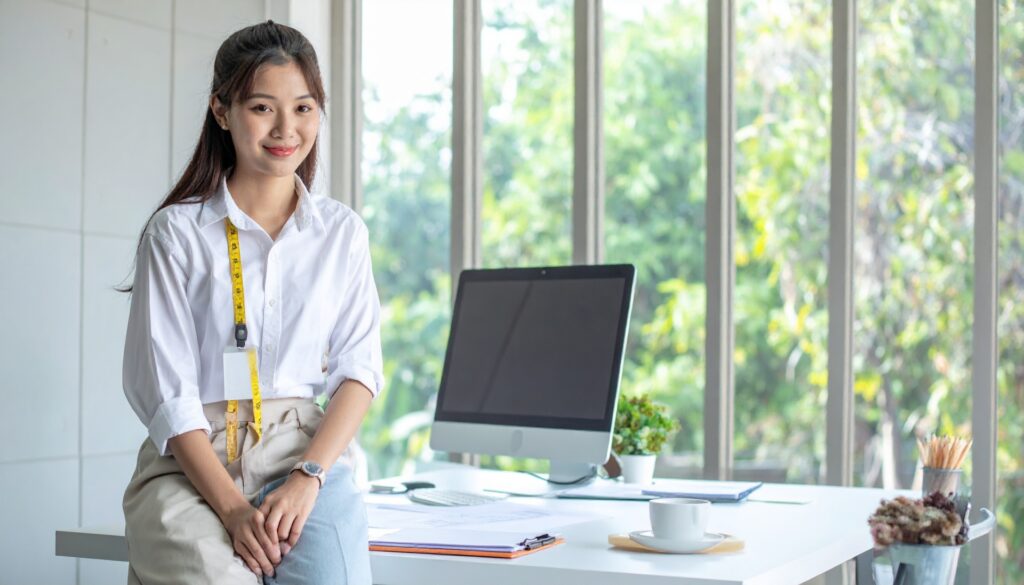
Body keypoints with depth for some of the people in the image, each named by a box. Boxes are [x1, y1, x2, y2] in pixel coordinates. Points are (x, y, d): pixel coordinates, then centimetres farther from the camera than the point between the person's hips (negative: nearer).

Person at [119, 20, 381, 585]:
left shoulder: (343, 231, 12)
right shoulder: (176, 231, 4)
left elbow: (359, 368, 5)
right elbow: (166, 389, -3)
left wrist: (308, 478, -12)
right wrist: (232, 507, -15)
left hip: (305, 450, 2)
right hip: (191, 462, -1)